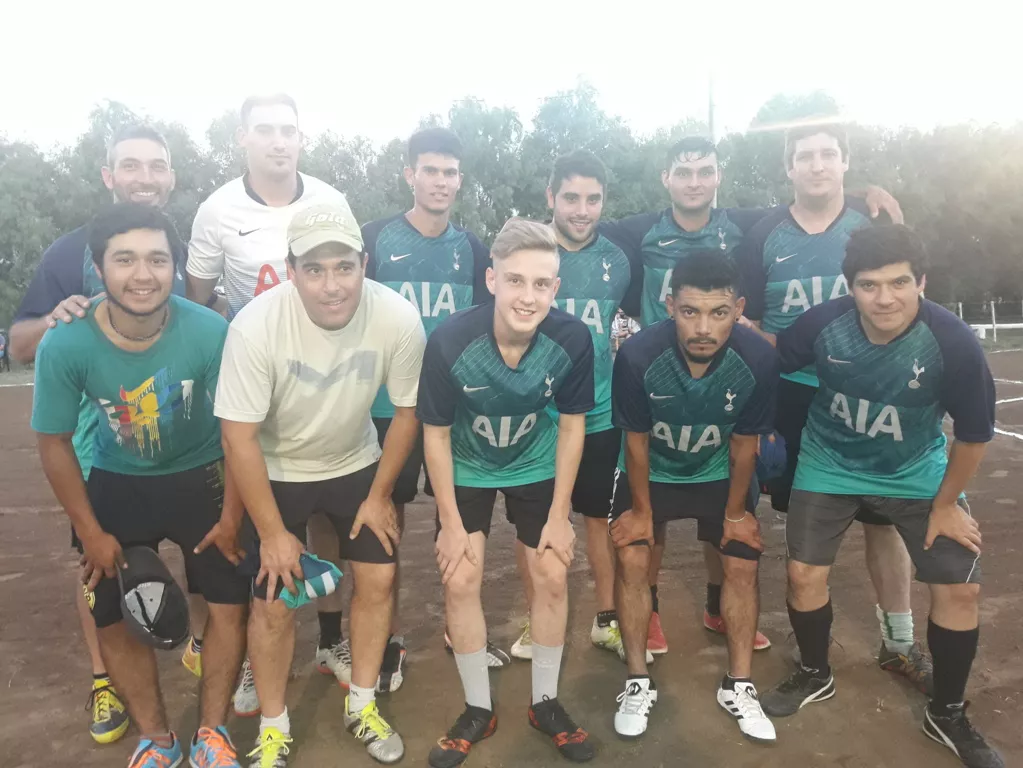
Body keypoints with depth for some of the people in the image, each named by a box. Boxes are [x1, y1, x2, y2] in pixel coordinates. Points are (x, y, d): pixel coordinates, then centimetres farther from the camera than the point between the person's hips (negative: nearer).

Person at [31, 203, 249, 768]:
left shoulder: (210, 332, -29)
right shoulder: (64, 346, -25)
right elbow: (54, 443, -9)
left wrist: (232, 517, -9)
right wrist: (91, 532, -5)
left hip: (200, 478, -1)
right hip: (117, 485, 1)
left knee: (230, 603, -1)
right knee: (113, 616, 6)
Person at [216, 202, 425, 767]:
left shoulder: (398, 319, -26)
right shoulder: (256, 326, -32)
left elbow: (407, 410, -10)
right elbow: (239, 437, -22)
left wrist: (379, 496, -3)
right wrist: (273, 532, -16)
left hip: (356, 464, 2)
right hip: (277, 472, -2)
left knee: (379, 579, 3)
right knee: (274, 602, -1)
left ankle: (362, 706, 27)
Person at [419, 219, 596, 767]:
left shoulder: (572, 340, -28)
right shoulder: (449, 342, -31)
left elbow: (572, 423, -11)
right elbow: (436, 434, -16)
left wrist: (559, 515, -8)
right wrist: (451, 522, -12)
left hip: (536, 466, 1)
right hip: (467, 469, -1)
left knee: (553, 576, 1)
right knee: (460, 581, -3)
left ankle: (546, 703, 24)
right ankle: (479, 710, 19)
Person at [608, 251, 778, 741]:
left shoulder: (758, 360, -31)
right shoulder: (638, 355, -34)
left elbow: (744, 443, -13)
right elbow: (636, 440, -17)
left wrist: (736, 512, -2)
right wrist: (642, 510, -7)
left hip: (719, 474, 1)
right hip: (650, 471, -1)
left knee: (742, 566, -2)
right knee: (631, 559, -9)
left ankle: (738, 687, 17)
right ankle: (638, 683, 9)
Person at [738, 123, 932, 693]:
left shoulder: (875, 223, 2)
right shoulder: (765, 236, 1)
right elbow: (748, 323, 4)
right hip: (792, 396, 0)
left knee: (883, 518, 5)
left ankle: (900, 642, 23)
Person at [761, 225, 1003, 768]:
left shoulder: (953, 342, -28)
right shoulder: (823, 324, -25)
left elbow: (974, 433, -13)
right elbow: (776, 359, -1)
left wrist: (946, 504, -6)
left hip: (918, 473, 0)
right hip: (830, 466, 1)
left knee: (959, 588, -2)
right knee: (804, 573, -2)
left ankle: (947, 715, 23)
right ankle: (814, 675, 28)